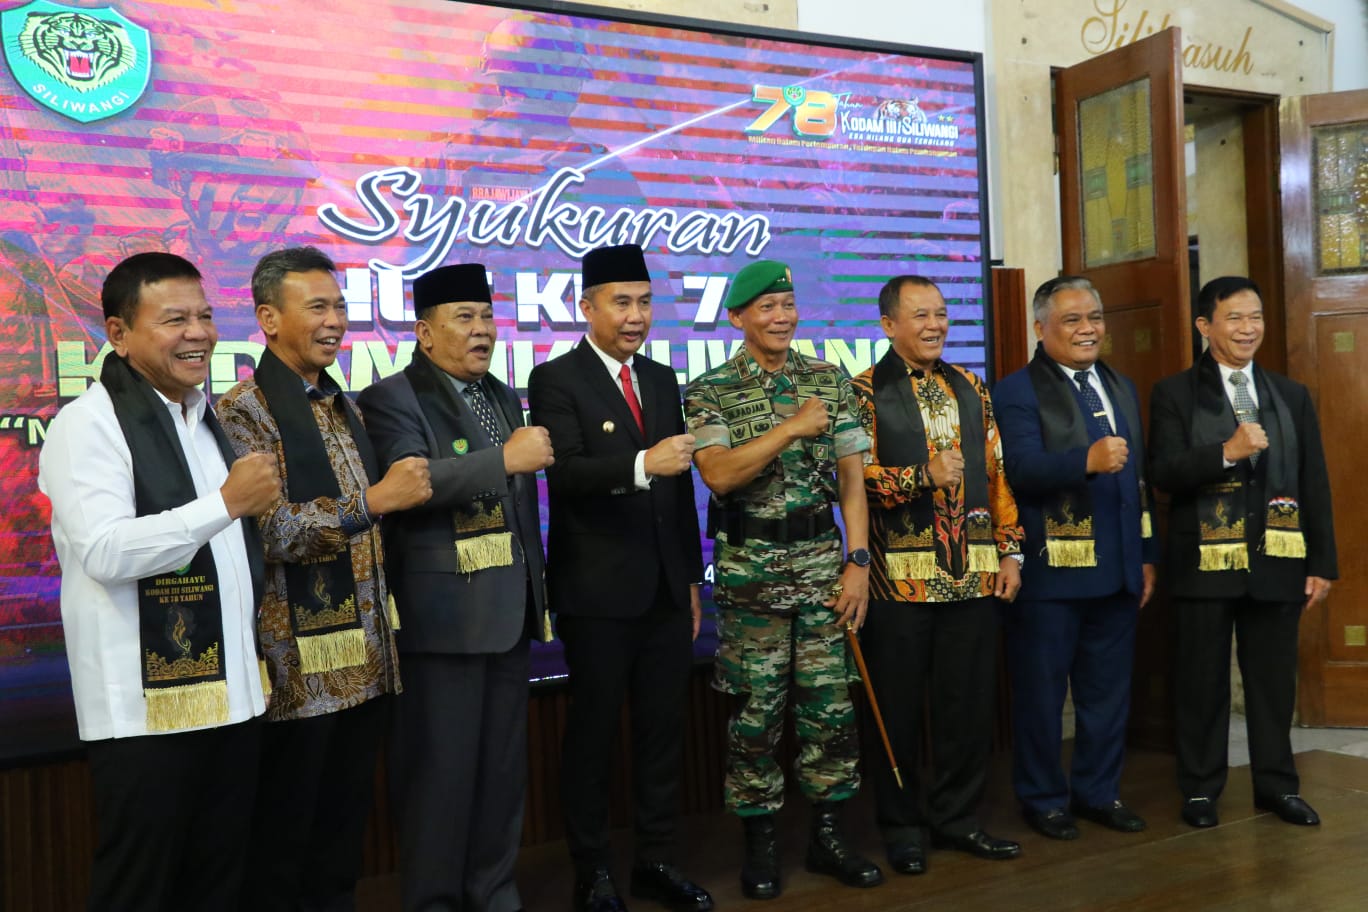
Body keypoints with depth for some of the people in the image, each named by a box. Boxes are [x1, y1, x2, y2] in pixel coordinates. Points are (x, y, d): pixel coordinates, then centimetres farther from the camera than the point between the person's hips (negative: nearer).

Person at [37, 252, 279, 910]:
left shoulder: (211, 420, 16)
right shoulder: (90, 423, -9)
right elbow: (106, 552, -21)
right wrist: (226, 503, -23)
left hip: (232, 693, 7)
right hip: (146, 706, -7)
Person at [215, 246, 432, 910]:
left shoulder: (344, 408, 14)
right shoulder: (243, 412, -10)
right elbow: (269, 532, -21)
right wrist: (373, 500, -22)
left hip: (365, 658, 7)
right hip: (299, 667, -7)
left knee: (345, 824, 17)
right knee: (284, 835, 8)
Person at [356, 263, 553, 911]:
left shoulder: (503, 396, 15)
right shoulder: (392, 398, -6)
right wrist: (505, 459, -22)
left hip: (511, 609, 7)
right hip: (442, 612, -7)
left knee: (504, 764, 15)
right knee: (441, 770, 3)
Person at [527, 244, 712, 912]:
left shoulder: (662, 379, 12)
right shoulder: (556, 379, -6)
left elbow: (680, 482, 14)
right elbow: (564, 472, -20)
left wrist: (691, 578, 13)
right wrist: (642, 464, -35)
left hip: (666, 588, 6)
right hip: (597, 591, -5)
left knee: (663, 728, 12)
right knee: (592, 731, 6)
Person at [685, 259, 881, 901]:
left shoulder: (830, 381, 6)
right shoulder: (709, 391, -3)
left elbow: (852, 478, 5)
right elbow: (719, 475, -16)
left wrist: (859, 561, -2)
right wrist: (791, 428, -19)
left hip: (823, 564, 3)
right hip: (751, 570, -2)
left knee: (830, 704, 7)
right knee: (756, 711, 5)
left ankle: (828, 835, 22)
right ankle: (759, 844, 19)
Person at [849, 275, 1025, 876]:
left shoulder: (970, 389, 15)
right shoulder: (865, 393, -1)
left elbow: (996, 474, 14)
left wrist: (1010, 551, 8)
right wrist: (923, 478, -20)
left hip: (973, 575, 5)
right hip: (899, 578, -4)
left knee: (970, 703, 10)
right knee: (897, 708, 5)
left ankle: (956, 816, 26)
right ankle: (901, 827, 20)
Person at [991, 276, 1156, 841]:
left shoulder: (1121, 388, 16)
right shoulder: (1018, 392, -7)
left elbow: (1137, 478, 17)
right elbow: (1021, 470, -21)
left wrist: (1146, 555, 15)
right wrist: (1087, 460, -35)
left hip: (1116, 570, 7)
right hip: (1049, 572, -6)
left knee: (1108, 689, 14)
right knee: (1042, 690, 5)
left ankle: (1098, 792, 29)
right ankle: (1043, 799, 21)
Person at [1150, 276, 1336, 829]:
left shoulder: (1292, 396, 11)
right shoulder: (1174, 394, 1)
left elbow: (1315, 486, 9)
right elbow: (1165, 474, -10)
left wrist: (1322, 564, 5)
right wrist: (1227, 451, -22)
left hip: (1276, 562, 3)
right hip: (1205, 562, -3)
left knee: (1274, 678, 10)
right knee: (1202, 679, 6)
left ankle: (1276, 784, 24)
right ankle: (1200, 788, 18)